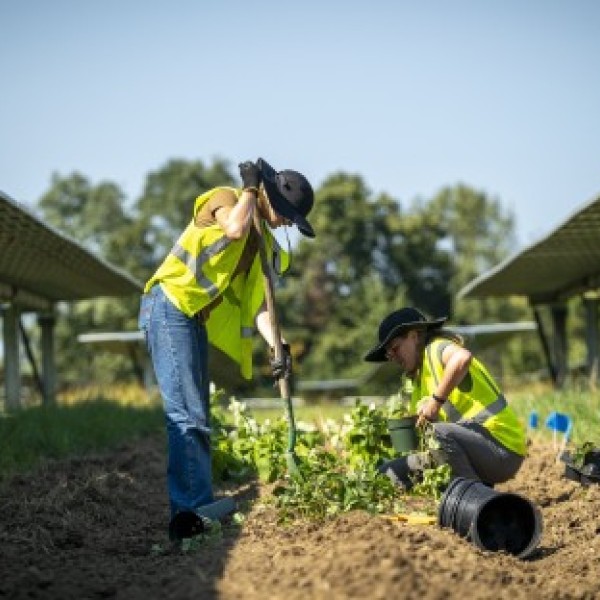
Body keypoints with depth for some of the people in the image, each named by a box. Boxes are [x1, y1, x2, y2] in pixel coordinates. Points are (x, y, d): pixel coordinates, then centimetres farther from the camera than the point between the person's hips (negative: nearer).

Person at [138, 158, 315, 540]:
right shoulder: (226, 198, 1)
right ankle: (194, 508, -24)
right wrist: (250, 188, -7)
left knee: (196, 418, 10)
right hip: (170, 305, -9)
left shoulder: (267, 245, 20)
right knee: (186, 414, -18)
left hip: (197, 321, 9)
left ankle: (193, 511, 15)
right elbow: (234, 229, -24)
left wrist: (277, 346, -6)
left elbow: (258, 302, 9)